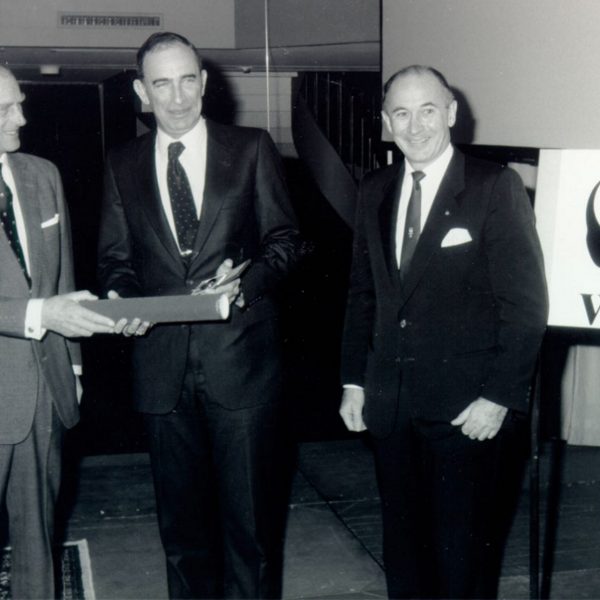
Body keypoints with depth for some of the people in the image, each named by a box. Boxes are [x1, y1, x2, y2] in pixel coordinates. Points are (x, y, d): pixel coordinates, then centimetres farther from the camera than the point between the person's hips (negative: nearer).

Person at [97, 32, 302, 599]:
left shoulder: (252, 148, 1)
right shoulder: (123, 164, 8)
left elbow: (283, 240, 3)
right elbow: (115, 258, 12)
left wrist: (248, 282, -16)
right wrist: (122, 299, -9)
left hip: (240, 357, -2)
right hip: (162, 365, 3)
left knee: (250, 509, 6)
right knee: (181, 512, 15)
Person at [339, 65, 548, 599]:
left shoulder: (496, 188, -8)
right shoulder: (375, 191, 9)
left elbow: (526, 301, -9)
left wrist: (500, 398, -13)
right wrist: (354, 381, 10)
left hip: (466, 404, -5)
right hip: (390, 398, 5)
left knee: (462, 551, 6)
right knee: (402, 540, 15)